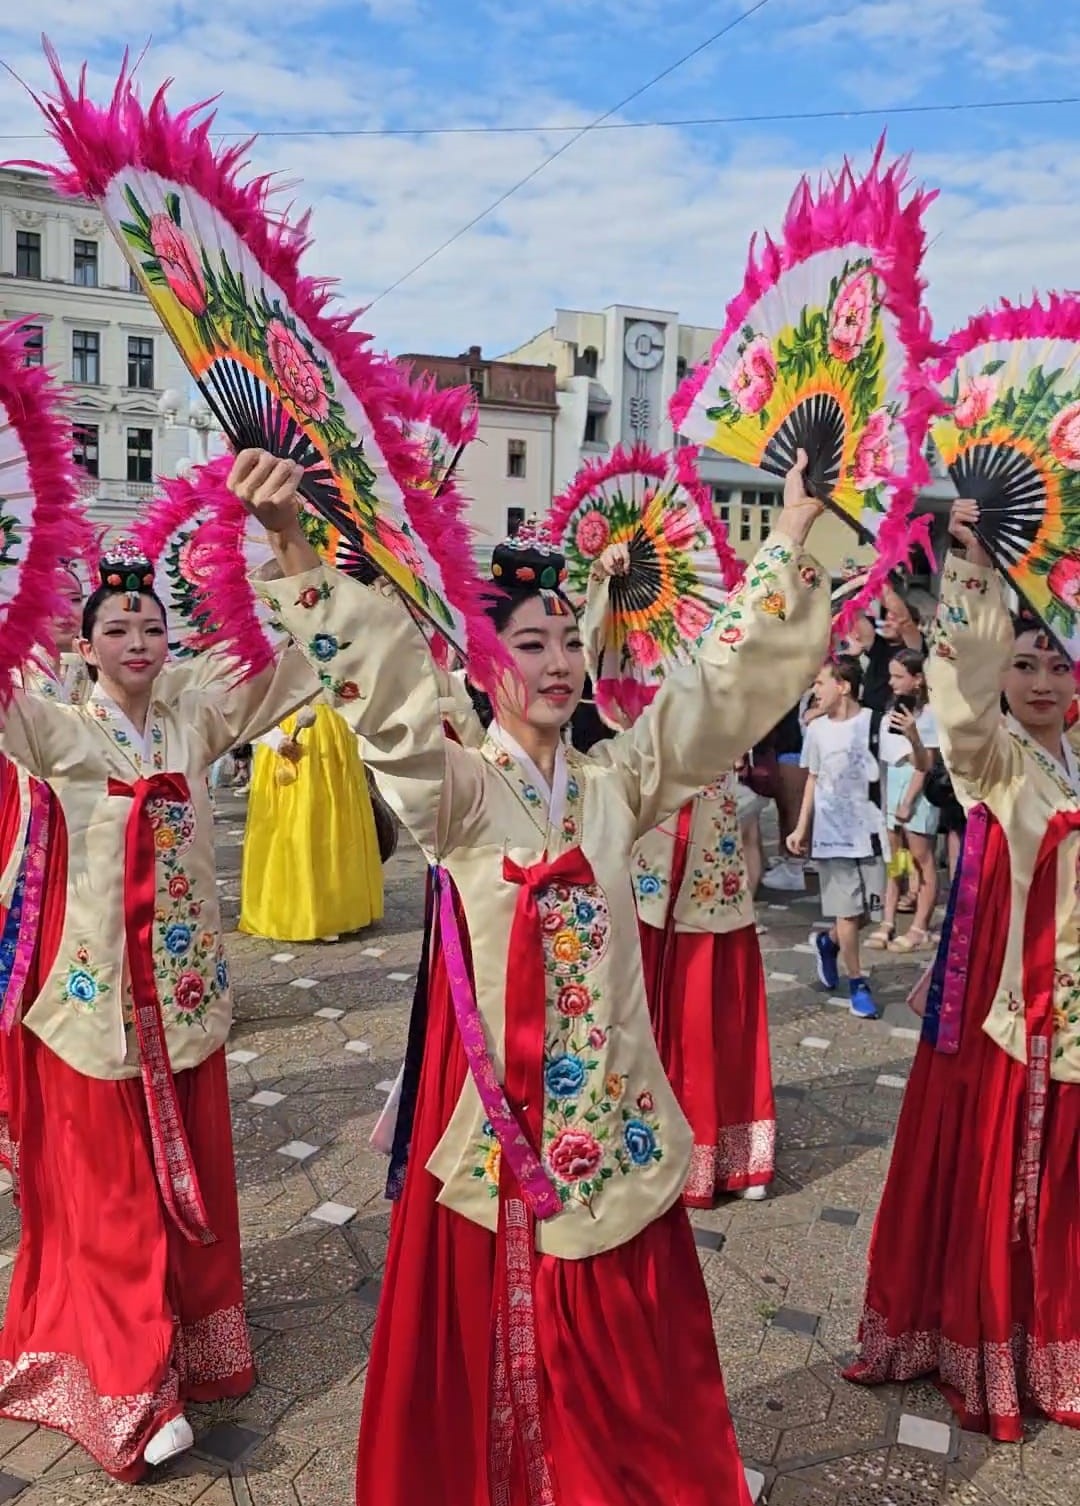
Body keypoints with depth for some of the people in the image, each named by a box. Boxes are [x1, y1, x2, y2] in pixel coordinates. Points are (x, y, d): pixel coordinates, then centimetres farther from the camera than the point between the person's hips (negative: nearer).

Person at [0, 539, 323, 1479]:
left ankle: (192, 1328, 38)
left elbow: (291, 665, -3)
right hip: (97, 988, -3)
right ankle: (137, 1387, 20)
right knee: (114, 1186, 8)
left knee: (191, 1169, 17)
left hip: (185, 986, 4)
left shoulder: (193, 719, 2)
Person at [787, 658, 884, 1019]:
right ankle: (857, 982, 16)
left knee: (864, 909, 7)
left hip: (868, 830, -1)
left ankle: (828, 942, 37)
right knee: (848, 911, 2)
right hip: (832, 834, 1)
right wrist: (801, 828, 11)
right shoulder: (817, 729, 2)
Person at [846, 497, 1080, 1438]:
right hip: (999, 996, -5)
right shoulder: (994, 757, -6)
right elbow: (963, 690, -26)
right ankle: (977, 1351, 23)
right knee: (985, 1173, 4)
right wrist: (972, 572, -38)